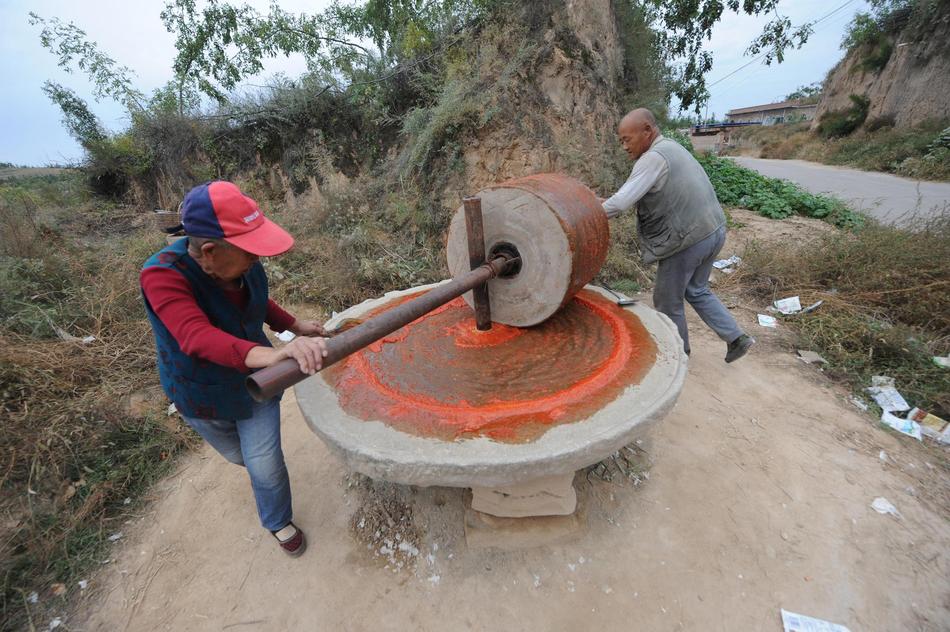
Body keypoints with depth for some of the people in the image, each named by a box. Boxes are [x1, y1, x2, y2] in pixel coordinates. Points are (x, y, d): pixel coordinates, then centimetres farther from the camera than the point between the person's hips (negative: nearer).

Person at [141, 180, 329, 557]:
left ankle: (278, 522, 37)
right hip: (204, 396, -2)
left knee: (266, 466, 6)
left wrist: (295, 326, -5)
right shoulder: (163, 275, -34)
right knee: (239, 455, 26)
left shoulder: (245, 264, -20)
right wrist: (271, 355, -69)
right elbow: (197, 337, -52)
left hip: (255, 380, 2)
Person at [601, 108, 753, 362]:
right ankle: (736, 338, 25)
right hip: (714, 230, 9)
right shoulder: (672, 147, 13)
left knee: (668, 301, 11)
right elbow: (635, 195, 16)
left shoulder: (654, 158, -17)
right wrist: (605, 202, 10)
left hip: (687, 240, -9)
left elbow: (621, 203, -27)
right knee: (697, 291, 26)